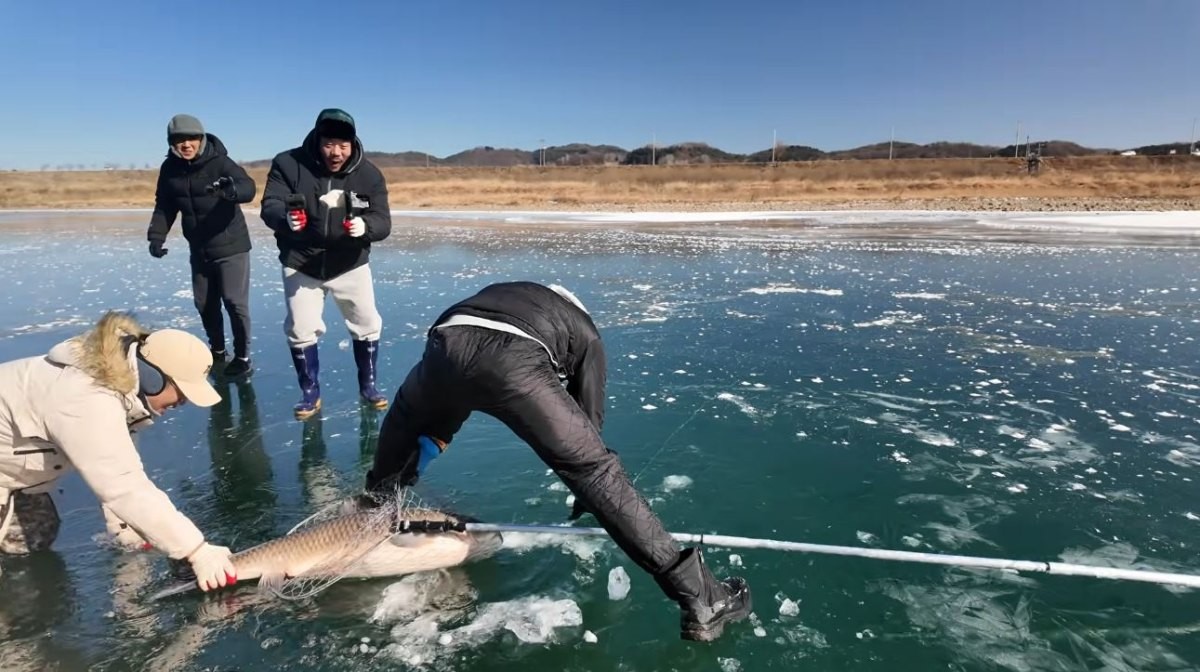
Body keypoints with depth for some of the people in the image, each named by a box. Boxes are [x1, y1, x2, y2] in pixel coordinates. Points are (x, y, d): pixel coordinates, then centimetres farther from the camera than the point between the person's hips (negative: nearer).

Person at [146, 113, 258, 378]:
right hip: (199, 250, 6)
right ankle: (217, 351, 31)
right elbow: (164, 206, 9)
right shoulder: (170, 168, 0)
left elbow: (249, 187, -32)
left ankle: (242, 356, 7)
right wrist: (156, 236, -3)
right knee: (204, 303, 14)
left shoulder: (219, 161, -16)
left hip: (231, 246, -6)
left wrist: (232, 190, -54)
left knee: (235, 302, -6)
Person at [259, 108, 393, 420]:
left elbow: (383, 222, -17)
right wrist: (286, 217, -45)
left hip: (350, 264, 1)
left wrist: (365, 226, -41)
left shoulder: (369, 174, -13)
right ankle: (310, 393, 21)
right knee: (300, 330, 2)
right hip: (301, 264, -1)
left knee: (367, 325, 7)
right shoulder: (288, 164, -16)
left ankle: (367, 385, 27)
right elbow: (270, 206, -21)